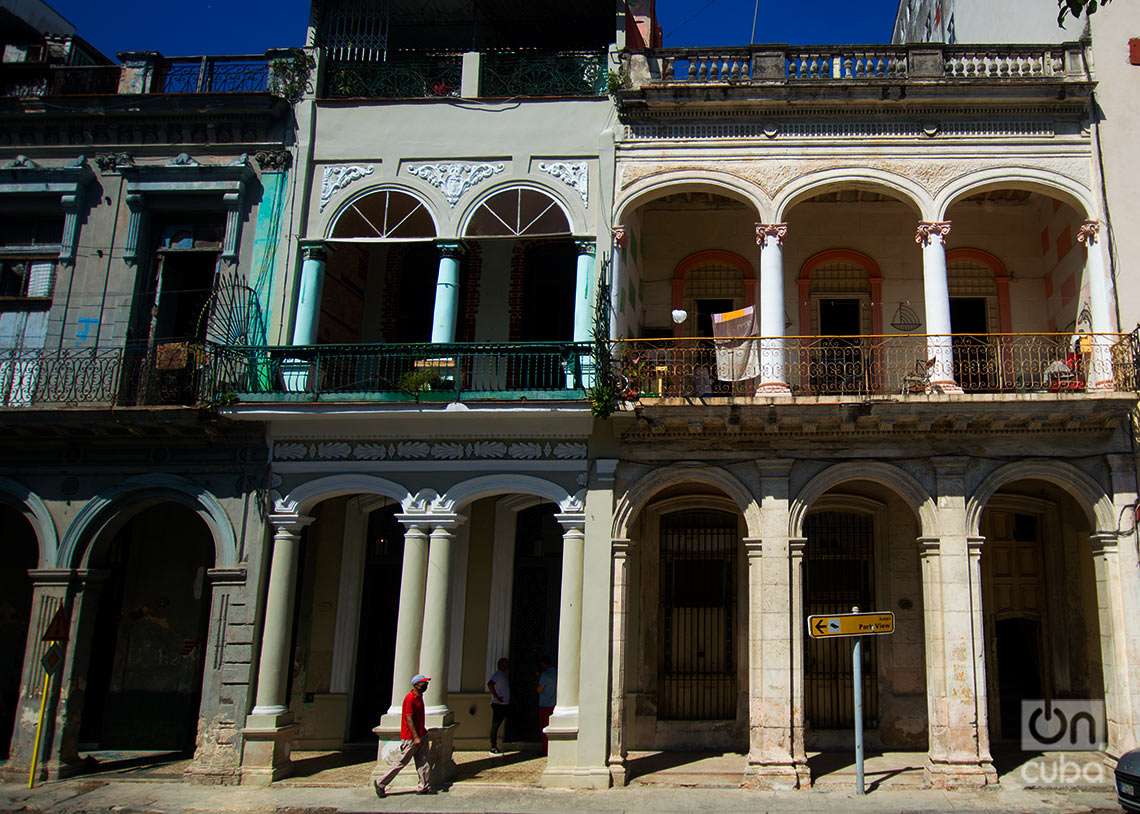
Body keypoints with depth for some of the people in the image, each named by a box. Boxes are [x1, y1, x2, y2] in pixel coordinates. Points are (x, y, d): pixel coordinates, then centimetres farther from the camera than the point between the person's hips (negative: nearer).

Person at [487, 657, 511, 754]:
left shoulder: (505, 675, 17)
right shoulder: (498, 674, -11)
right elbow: (490, 684, -26)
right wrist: (496, 697, -24)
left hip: (505, 704, 9)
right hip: (498, 705, -9)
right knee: (495, 725, -5)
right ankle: (493, 747, -2)